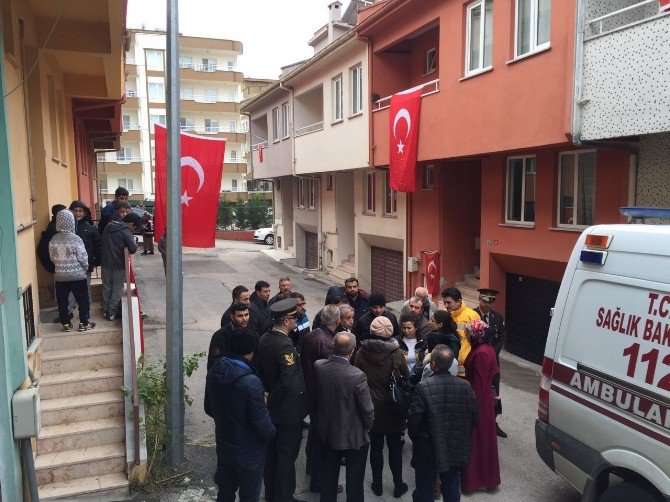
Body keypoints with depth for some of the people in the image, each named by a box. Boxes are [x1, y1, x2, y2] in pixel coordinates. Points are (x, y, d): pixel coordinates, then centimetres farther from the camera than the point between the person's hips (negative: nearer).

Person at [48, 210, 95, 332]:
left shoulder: (53, 240, -3)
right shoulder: (76, 239, -14)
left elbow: (52, 257, 5)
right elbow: (83, 257, -11)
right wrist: (85, 268, 7)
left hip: (60, 276, 4)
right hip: (77, 275, -3)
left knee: (62, 301, 13)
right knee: (82, 299, 9)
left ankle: (66, 324, 19)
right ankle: (84, 323, 13)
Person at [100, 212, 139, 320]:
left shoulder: (108, 227, 6)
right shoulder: (126, 232, -15)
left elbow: (101, 243, 16)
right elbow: (133, 249, -20)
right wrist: (134, 242, -1)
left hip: (105, 263, 6)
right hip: (119, 264, -6)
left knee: (106, 287, 15)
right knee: (117, 289, 6)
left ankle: (105, 310, 20)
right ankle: (112, 313, 7)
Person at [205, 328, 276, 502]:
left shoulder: (214, 373, -8)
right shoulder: (251, 382, -30)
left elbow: (209, 409, 6)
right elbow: (261, 424, -25)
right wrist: (272, 432, -4)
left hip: (223, 447, 6)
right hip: (249, 454, -6)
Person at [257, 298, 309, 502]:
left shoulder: (264, 339, 0)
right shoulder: (285, 346, -27)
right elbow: (287, 382, -29)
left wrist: (268, 393, 13)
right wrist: (272, 399, -13)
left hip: (272, 407, 9)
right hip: (288, 409, -9)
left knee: (271, 452, 21)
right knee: (286, 456, 7)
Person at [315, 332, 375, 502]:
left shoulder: (318, 367, -17)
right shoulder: (357, 376, -30)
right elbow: (367, 410, -20)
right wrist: (366, 429, 0)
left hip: (326, 432, 4)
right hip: (353, 437, -4)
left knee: (329, 476, 25)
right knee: (354, 481, 18)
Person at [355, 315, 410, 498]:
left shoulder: (361, 353, -12)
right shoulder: (397, 353, -16)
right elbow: (406, 377, -6)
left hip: (371, 407, 1)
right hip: (393, 408, -1)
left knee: (376, 446, 15)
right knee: (395, 447, 14)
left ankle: (377, 485, 27)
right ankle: (398, 486, 25)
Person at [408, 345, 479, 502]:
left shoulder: (423, 387, -21)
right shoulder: (466, 386, -9)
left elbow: (413, 419, -18)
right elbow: (474, 418, -2)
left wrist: (414, 437, 2)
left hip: (428, 452, -3)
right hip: (456, 452, 3)